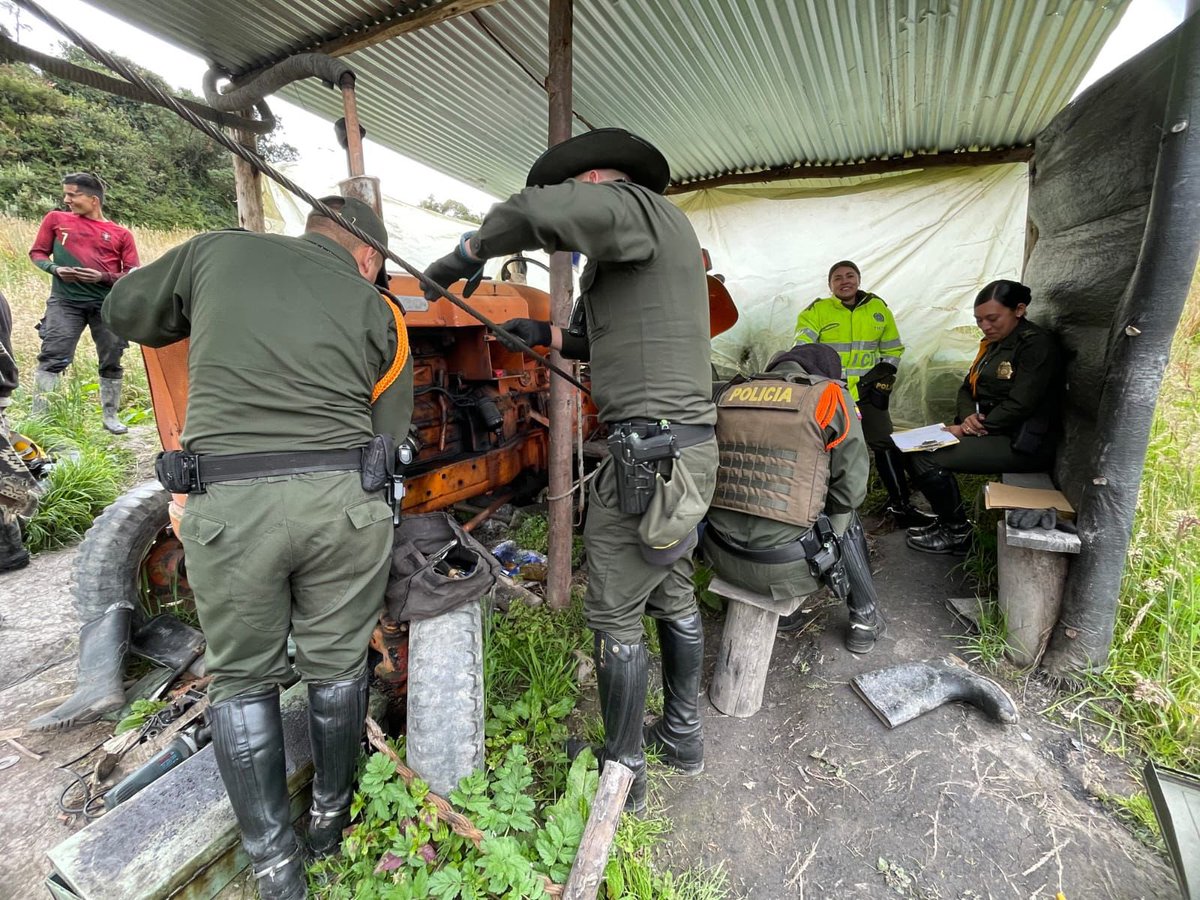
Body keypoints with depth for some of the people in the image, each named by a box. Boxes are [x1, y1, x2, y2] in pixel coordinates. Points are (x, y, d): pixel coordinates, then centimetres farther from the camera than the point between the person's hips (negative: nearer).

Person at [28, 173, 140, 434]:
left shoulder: (121, 234, 7)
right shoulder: (56, 219, 12)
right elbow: (37, 252, 14)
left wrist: (103, 277, -11)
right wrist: (55, 269, -6)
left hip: (108, 304, 0)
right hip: (65, 301, 0)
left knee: (111, 361, 4)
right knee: (52, 357, -9)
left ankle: (110, 416, 17)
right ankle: (37, 416, -6)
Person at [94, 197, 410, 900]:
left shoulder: (219, 250, 15)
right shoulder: (378, 313, 12)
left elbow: (125, 311, 28)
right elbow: (388, 435, 7)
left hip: (228, 501, 1)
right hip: (344, 496, 0)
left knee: (243, 680, 20)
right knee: (337, 667, 19)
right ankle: (332, 816, 41)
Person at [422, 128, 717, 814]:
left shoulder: (639, 206, -5)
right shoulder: (654, 236, 24)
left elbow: (545, 210, -25)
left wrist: (466, 254, -8)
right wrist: (547, 334, 22)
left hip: (651, 452, -10)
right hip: (691, 447, 10)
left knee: (616, 615, 4)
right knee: (674, 596, 20)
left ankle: (622, 770, 24)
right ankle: (683, 734, 39)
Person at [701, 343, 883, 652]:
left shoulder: (727, 394, 5)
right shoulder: (830, 396, -5)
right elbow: (851, 489, -3)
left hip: (722, 557, 4)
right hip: (784, 566, -4)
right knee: (845, 520, 27)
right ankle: (864, 620, 43)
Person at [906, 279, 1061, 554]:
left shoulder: (1036, 344, -13)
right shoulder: (993, 343, 12)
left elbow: (1018, 405, -21)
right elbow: (967, 389, 13)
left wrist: (965, 429, -18)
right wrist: (968, 416, -9)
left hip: (1021, 444, -9)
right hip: (988, 432, 9)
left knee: (928, 457, -21)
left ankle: (956, 532, -2)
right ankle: (945, 520, 7)